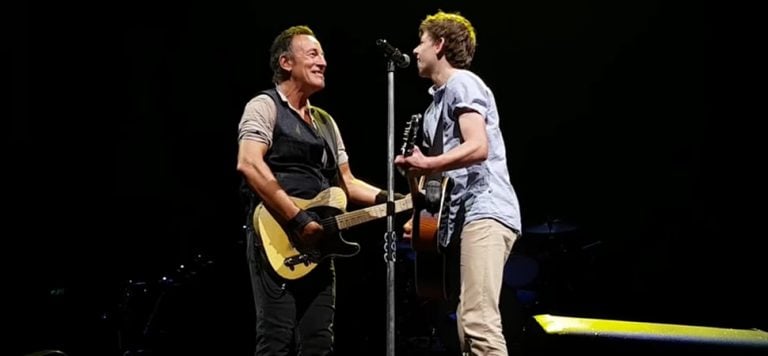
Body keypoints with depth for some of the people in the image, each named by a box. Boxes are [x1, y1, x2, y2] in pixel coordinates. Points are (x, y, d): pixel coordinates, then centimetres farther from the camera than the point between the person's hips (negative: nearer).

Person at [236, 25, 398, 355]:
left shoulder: (326, 122, 23)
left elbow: (345, 182, 23)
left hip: (317, 242, 8)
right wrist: (297, 218, -23)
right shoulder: (265, 106, -1)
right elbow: (249, 164, -18)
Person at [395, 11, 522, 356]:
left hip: (485, 211, -11)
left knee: (479, 320, -22)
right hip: (465, 215, 11)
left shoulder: (461, 83, -4)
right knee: (468, 324, 7)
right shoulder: (437, 101, 25)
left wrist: (426, 165, -29)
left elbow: (478, 147, -19)